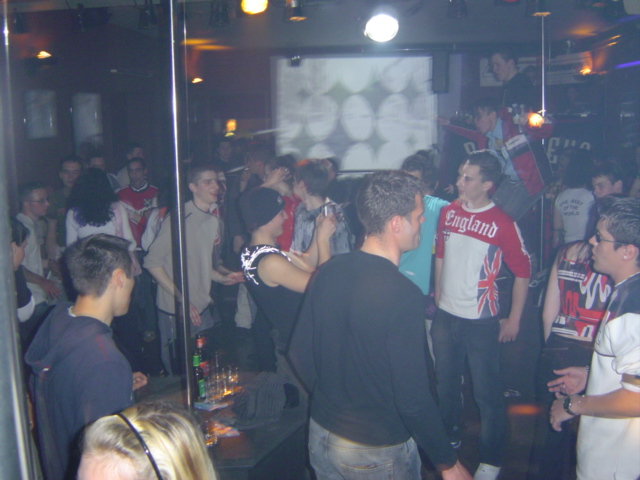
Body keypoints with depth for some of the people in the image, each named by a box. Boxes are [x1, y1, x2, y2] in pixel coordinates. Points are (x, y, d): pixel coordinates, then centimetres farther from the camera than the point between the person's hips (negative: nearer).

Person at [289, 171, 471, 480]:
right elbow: (412, 399, -25)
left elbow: (299, 354, 2)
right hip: (378, 452, -5)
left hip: (321, 434, 5)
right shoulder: (402, 295, -26)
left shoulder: (327, 272, -7)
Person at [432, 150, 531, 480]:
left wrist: (514, 320, -5)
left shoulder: (502, 224, -14)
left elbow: (522, 271, -8)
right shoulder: (448, 212, 0)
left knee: (486, 393, 6)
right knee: (446, 384, 21)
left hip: (481, 321, -5)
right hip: (445, 316, 5)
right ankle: (449, 438, 43)